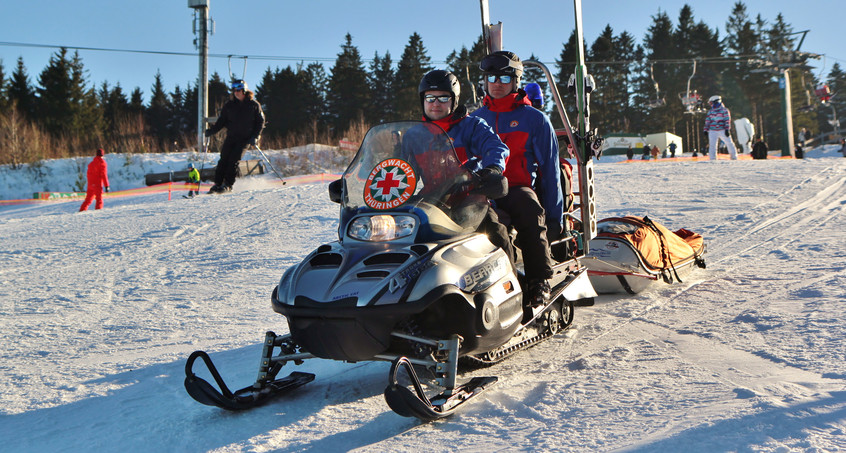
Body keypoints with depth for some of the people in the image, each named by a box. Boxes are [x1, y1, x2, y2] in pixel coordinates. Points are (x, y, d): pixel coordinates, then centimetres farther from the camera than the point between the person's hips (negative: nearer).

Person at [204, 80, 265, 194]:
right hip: (231, 136, 3)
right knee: (224, 159, -5)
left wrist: (255, 137, -7)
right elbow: (221, 120, 12)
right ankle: (217, 183, 1)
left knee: (234, 160, -14)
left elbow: (260, 121, 4)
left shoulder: (254, 105, 1)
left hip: (245, 138, -3)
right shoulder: (229, 105, 9)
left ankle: (228, 184, -7)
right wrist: (211, 130, -3)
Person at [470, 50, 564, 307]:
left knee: (527, 203, -39)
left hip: (520, 191, -2)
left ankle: (540, 281, -32)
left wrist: (555, 218, 2)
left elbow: (550, 171, 8)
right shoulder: (474, 120, 20)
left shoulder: (535, 120, 11)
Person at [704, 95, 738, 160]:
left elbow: (727, 120, -4)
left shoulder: (724, 110, -1)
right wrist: (706, 130, 6)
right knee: (712, 145, -4)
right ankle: (712, 159, 2)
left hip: (722, 131, -2)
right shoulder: (710, 112, 10)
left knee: (729, 143, 0)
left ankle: (734, 157, 11)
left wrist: (727, 129, -12)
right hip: (713, 131, 2)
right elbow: (707, 121, 13)